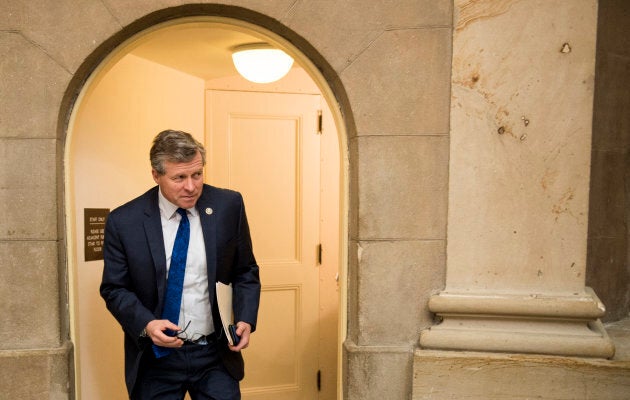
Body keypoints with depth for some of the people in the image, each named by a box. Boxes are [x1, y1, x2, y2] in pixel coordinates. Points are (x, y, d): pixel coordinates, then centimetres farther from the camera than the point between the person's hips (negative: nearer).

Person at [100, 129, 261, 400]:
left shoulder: (228, 205, -6)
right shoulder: (124, 221, -9)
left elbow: (246, 271, 3)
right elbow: (114, 288, -1)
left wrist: (245, 319, -11)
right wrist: (146, 324, -18)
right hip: (156, 359, 0)